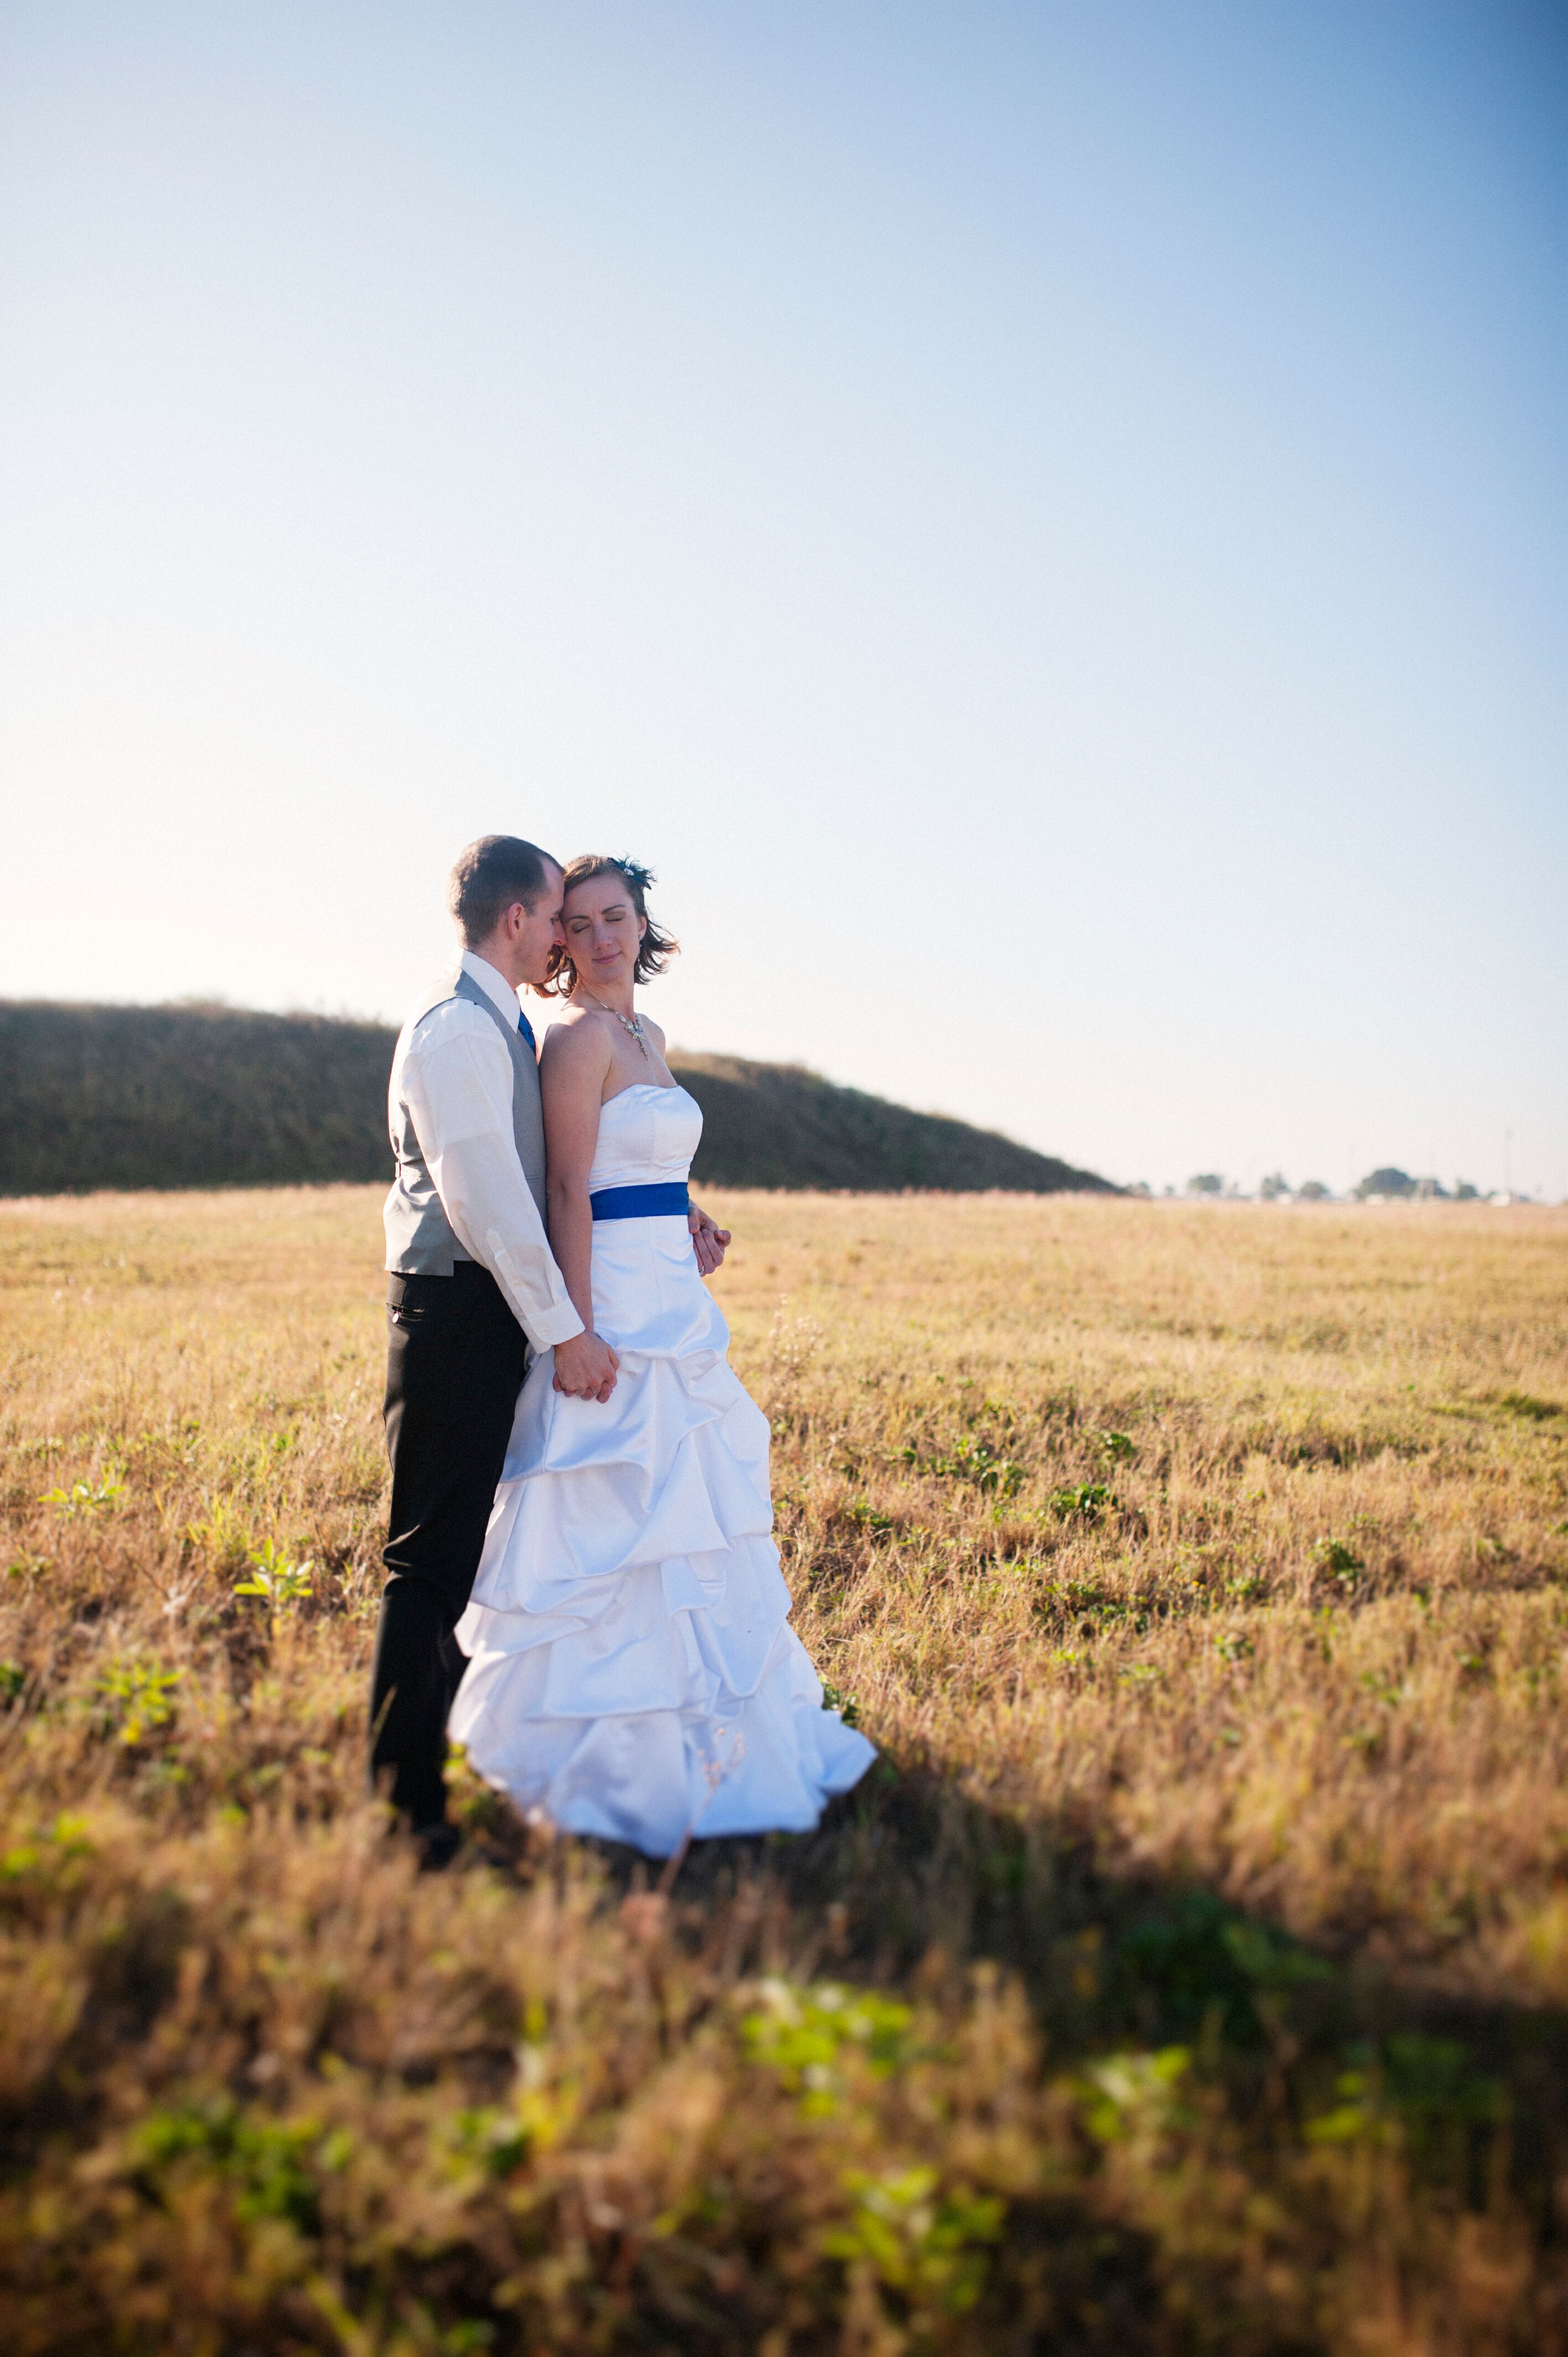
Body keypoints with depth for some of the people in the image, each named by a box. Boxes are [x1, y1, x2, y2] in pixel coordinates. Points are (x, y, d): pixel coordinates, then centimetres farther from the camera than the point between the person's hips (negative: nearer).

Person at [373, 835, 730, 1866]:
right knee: (435, 1557, -4)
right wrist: (565, 1332, -20)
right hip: (459, 1311, -10)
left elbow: (560, 1172, 23)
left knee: (469, 1548, 17)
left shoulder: (504, 1028, 17)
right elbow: (483, 1197, -21)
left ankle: (439, 1745, 31)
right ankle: (406, 1804, 4)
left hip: (503, 1311, 10)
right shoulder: (457, 1028, -15)